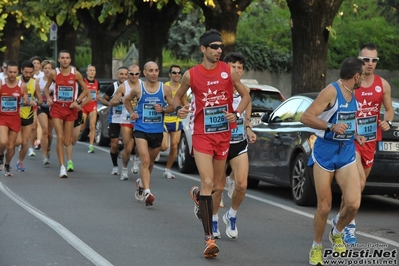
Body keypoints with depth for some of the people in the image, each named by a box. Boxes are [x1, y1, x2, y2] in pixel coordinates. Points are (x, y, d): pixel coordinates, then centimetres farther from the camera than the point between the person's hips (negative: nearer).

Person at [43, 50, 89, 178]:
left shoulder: (76, 74, -5)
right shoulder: (54, 73, -5)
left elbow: (85, 89, 5)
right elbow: (46, 87, 10)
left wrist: (78, 101, -8)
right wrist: (48, 98, -9)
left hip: (70, 108, 1)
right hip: (57, 107, -1)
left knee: (67, 142, 4)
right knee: (60, 138, -14)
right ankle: (62, 167, -12)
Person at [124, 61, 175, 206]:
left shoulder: (165, 89, -1)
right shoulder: (138, 88, -3)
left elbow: (173, 106, 5)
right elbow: (127, 100, 16)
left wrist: (163, 109, -14)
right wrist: (131, 113, 1)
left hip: (157, 130, 3)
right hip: (141, 130, -3)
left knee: (150, 162, 18)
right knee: (145, 161, -16)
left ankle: (141, 182, 44)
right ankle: (147, 192, -22)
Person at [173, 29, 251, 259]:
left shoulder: (229, 72, -3)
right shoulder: (191, 74, -5)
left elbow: (245, 96, 6)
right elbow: (178, 96, 10)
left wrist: (237, 114, -12)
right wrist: (178, 108, -12)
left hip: (223, 134, 3)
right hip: (202, 134, -3)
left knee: (219, 184, 15)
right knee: (208, 182, -15)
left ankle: (198, 194, 53)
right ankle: (210, 238, -14)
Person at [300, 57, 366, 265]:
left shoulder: (352, 94, 10)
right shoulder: (331, 91, -14)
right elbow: (305, 117, -20)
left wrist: (355, 135, 12)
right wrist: (331, 127, -31)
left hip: (347, 152, 6)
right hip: (326, 151, -5)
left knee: (353, 203, -10)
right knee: (324, 207, -2)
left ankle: (336, 234, 19)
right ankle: (316, 248, 20)